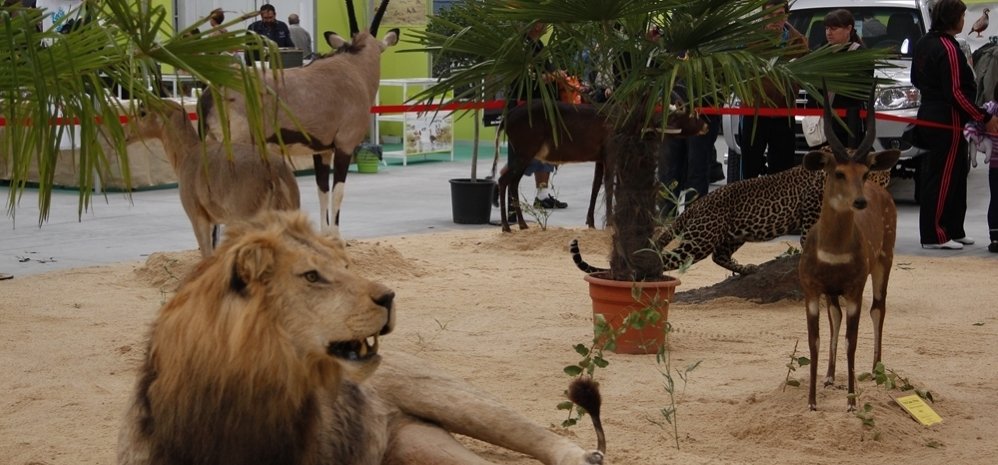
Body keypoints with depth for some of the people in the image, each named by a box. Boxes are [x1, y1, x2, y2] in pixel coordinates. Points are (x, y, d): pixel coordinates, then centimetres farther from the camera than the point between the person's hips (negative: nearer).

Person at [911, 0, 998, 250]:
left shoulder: (924, 43, 10)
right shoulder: (948, 48, -18)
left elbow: (916, 79, 20)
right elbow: (956, 93, -20)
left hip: (930, 114, 10)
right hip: (948, 121, -10)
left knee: (956, 175, 16)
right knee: (942, 178, -5)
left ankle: (953, 230, 21)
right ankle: (934, 235, -2)